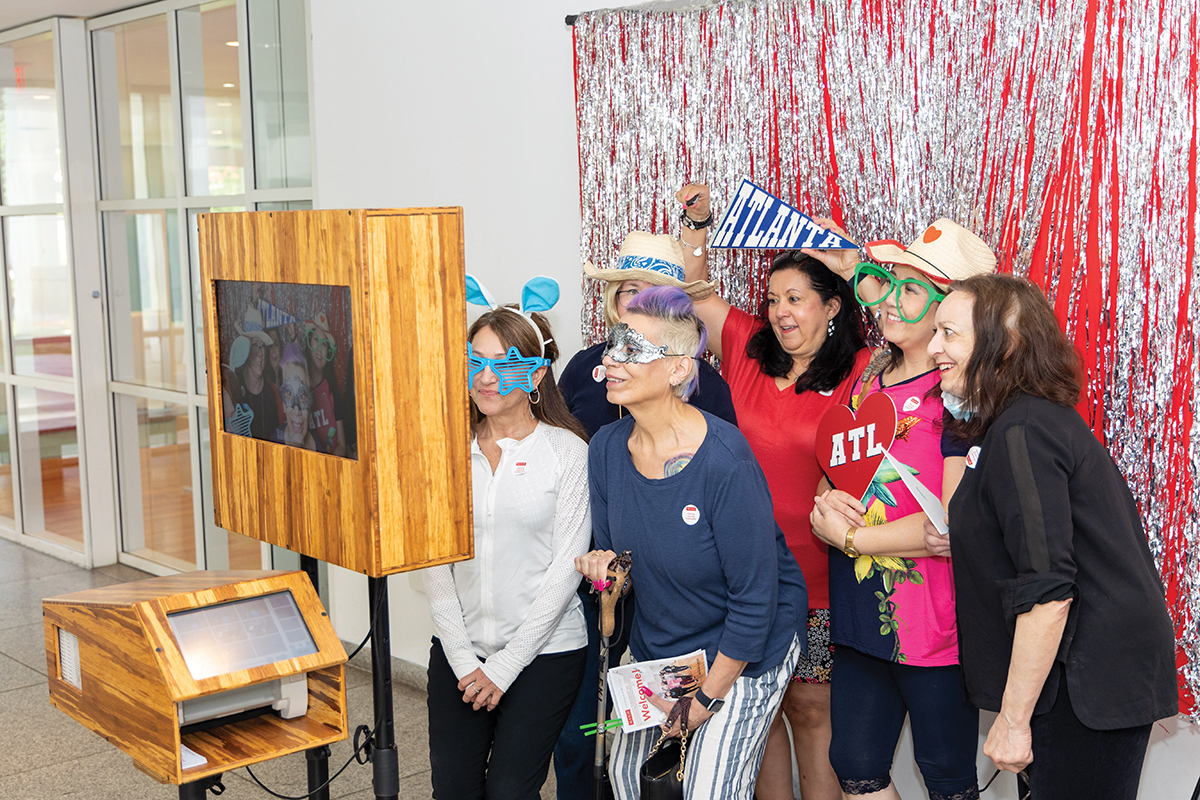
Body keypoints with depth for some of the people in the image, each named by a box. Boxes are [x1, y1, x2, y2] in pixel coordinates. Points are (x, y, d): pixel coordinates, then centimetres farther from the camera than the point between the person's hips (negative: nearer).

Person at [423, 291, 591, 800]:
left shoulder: (568, 452, -6)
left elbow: (565, 568, -9)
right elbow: (434, 560, 2)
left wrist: (505, 666, -11)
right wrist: (463, 659, -6)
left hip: (545, 650, -3)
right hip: (459, 650, 3)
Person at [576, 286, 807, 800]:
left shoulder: (724, 462, -29)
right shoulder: (607, 448, -9)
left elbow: (755, 595, -23)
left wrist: (706, 699, -15)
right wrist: (606, 565, -19)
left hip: (744, 654, -6)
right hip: (655, 644, 6)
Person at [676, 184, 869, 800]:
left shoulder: (859, 373, -7)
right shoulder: (748, 348, 4)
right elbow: (694, 291, 12)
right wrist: (697, 221, 5)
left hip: (816, 573, -3)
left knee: (811, 707, 9)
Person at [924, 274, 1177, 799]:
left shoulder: (1022, 431, -18)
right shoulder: (1042, 418, 13)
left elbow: (1047, 591, -23)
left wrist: (1013, 719, -19)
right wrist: (962, 538, 9)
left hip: (1089, 686, -10)